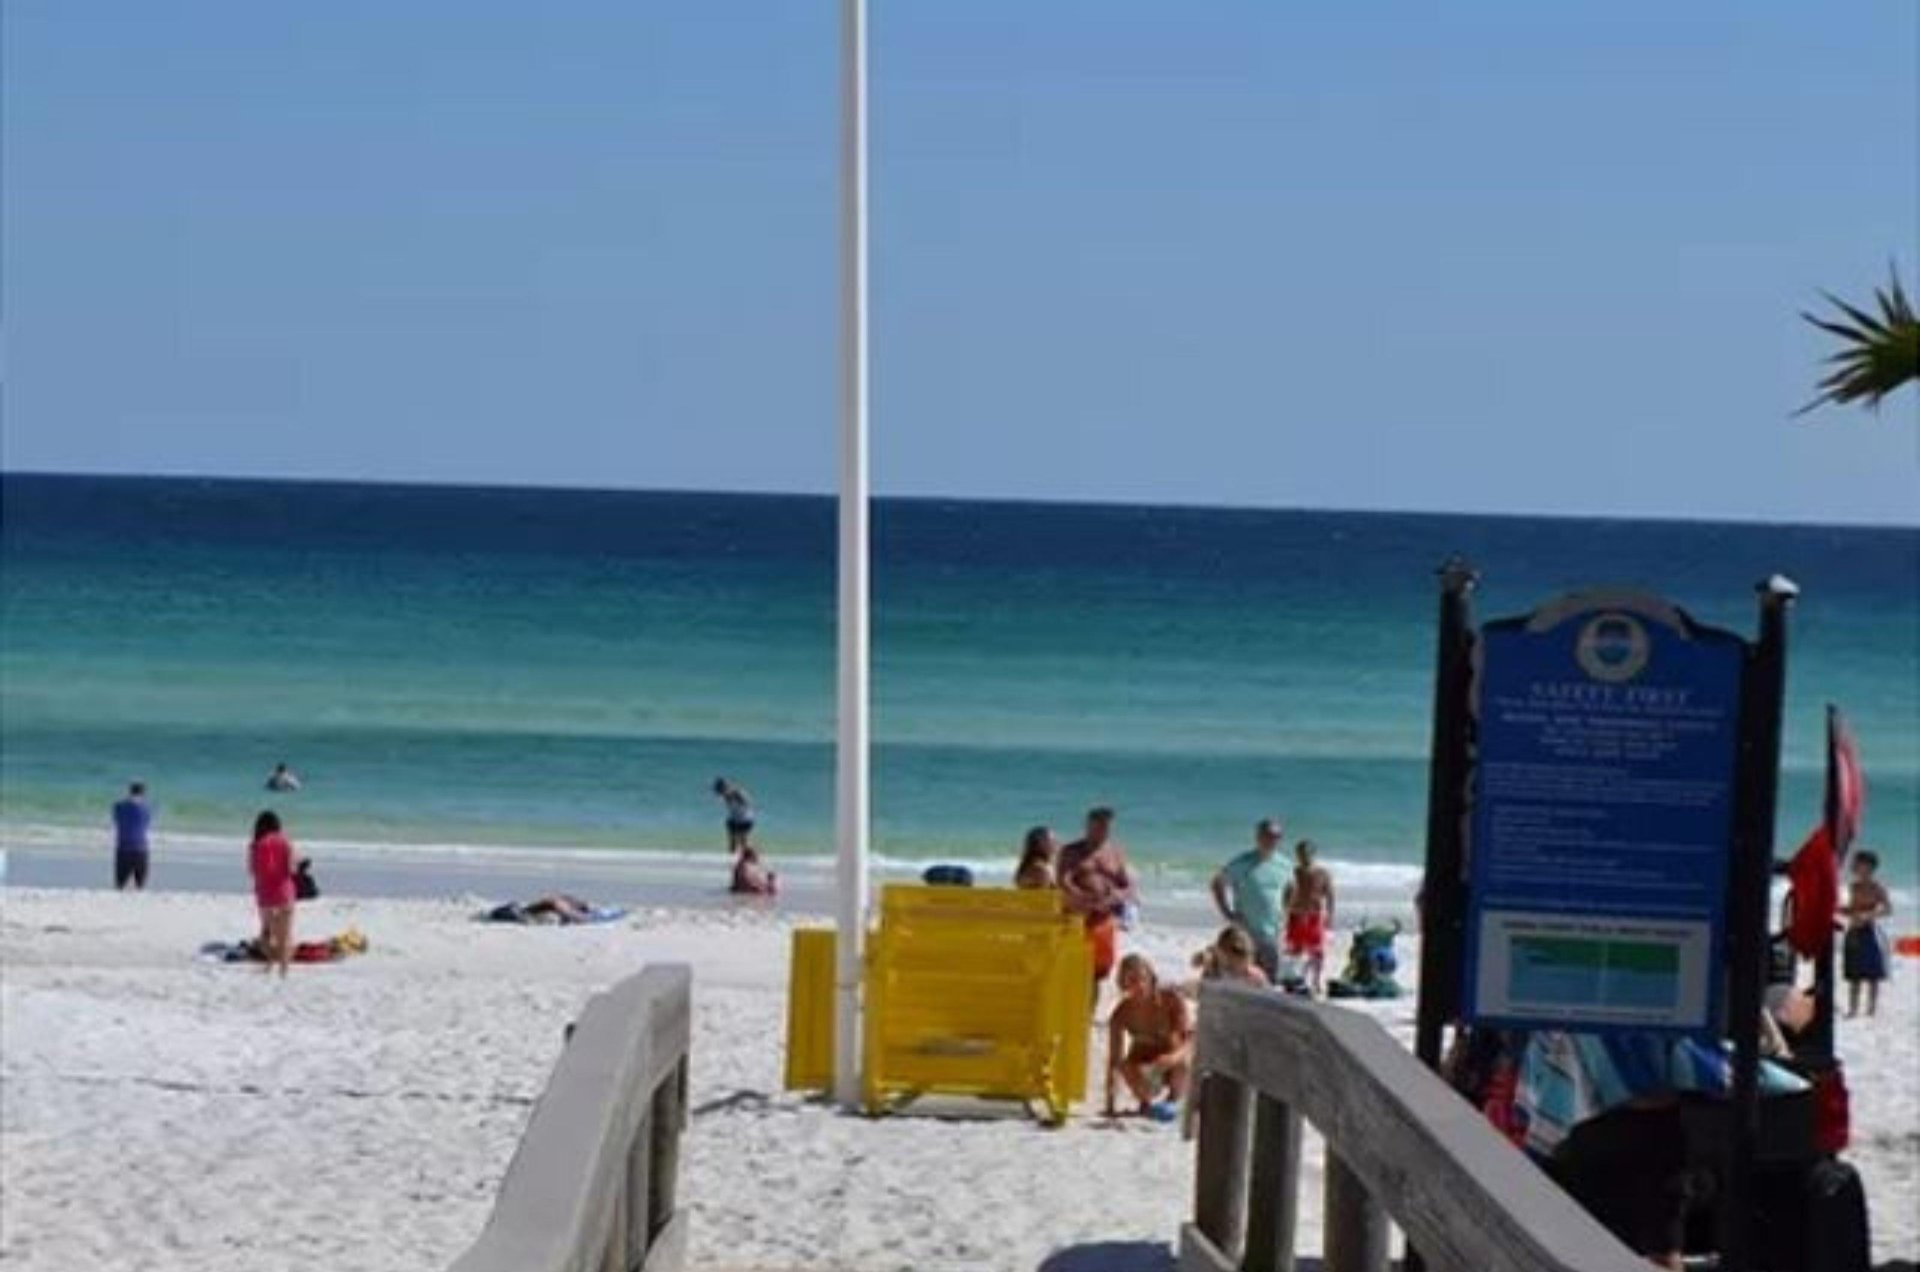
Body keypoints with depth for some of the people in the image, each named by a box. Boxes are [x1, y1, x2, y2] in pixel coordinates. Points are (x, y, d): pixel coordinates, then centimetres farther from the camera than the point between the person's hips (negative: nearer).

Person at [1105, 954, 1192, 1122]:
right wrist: (1110, 1105, -28)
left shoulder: (1172, 999, -23)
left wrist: (1175, 1056, -49)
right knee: (1125, 1066, -33)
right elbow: (1114, 1059, -22)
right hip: (1145, 1067, 1)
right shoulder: (1122, 1013, -21)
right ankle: (1146, 1102, 2)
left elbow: (1190, 1038, -26)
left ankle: (1173, 1100, 0)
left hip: (1173, 1066, -1)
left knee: (1183, 1062, -35)